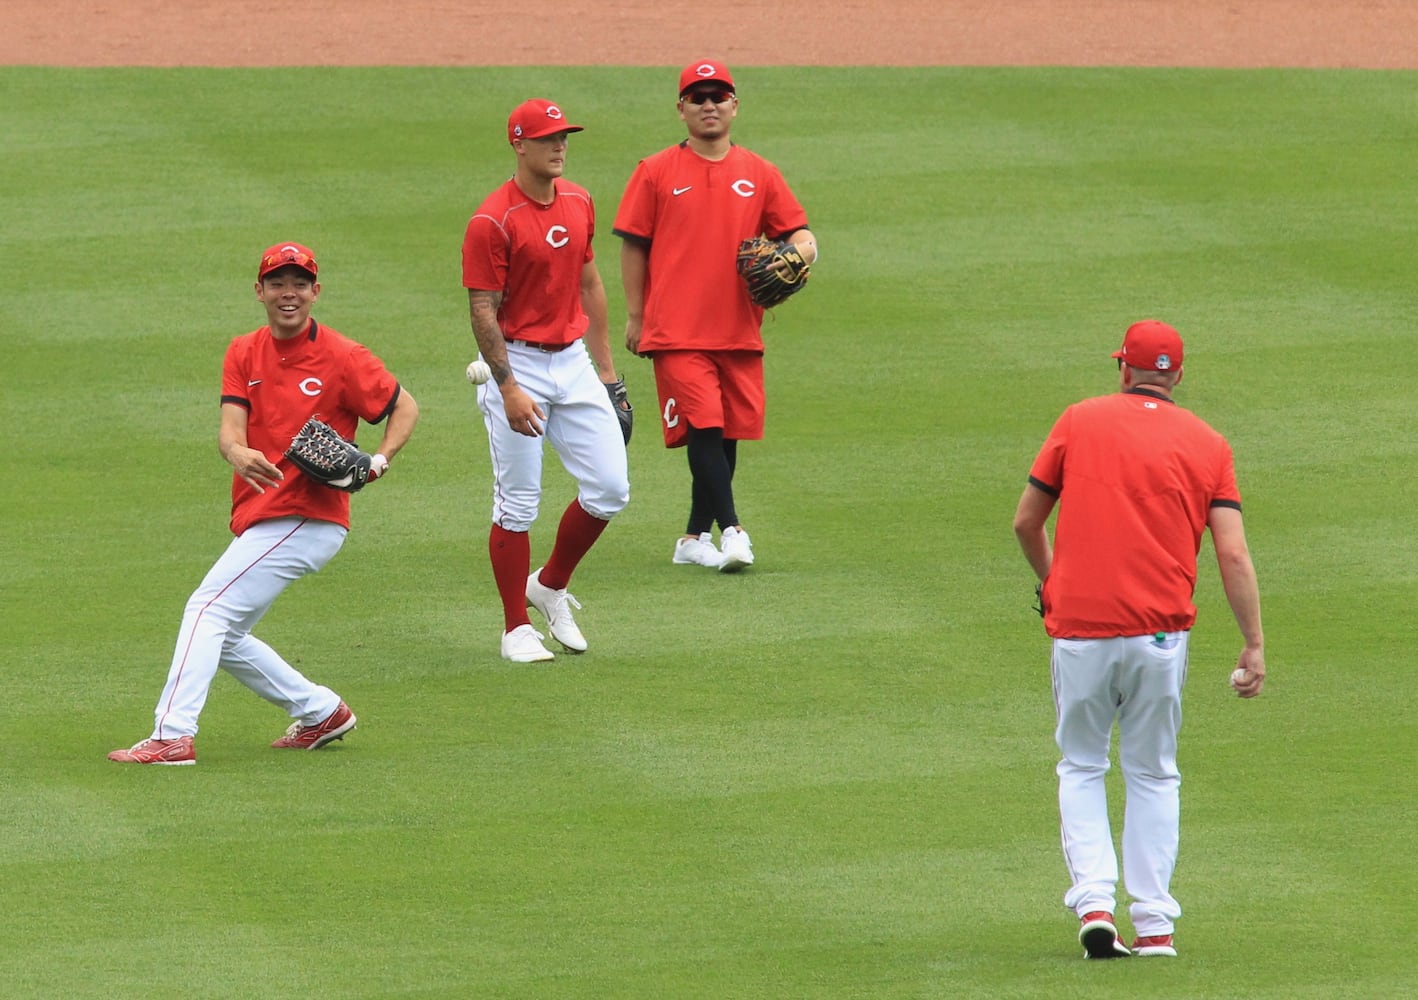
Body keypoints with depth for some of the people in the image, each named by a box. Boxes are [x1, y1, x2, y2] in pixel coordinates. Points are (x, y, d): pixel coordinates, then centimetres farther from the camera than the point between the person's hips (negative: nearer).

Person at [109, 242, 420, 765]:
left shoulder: (342, 358, -6)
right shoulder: (245, 353, 9)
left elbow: (404, 406, 4)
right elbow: (229, 427, -5)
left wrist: (379, 461, -14)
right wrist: (239, 453, -29)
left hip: (306, 519, -8)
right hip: (260, 520, 8)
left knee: (208, 609, -17)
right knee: (224, 638, 14)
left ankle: (172, 735, -23)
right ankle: (321, 712, 25)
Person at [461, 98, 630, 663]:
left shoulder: (578, 203, 7)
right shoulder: (492, 222, -15)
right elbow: (483, 311, -15)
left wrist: (605, 367, 16)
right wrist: (508, 390, -21)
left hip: (574, 360, 6)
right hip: (519, 365, -6)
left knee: (610, 489, 2)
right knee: (517, 505, 0)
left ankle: (550, 586, 23)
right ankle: (516, 629, 11)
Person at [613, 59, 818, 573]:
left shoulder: (759, 174, 10)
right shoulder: (656, 173, 3)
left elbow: (798, 232, 11)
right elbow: (633, 246, 5)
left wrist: (799, 251, -13)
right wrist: (635, 316, 1)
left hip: (740, 331, 4)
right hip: (677, 332, -4)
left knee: (728, 434, 6)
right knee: (704, 429, -15)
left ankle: (695, 538, 16)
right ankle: (731, 530, -19)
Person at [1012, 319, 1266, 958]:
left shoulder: (1079, 422, 5)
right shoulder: (1207, 444, 7)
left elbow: (1026, 523, 9)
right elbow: (1233, 554, -2)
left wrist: (1051, 583, 27)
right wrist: (1254, 646, -1)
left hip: (1079, 627, -1)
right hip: (1161, 631, 1)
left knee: (1081, 768, 14)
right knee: (1153, 775, 14)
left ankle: (1093, 901, -4)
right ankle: (1154, 924, 9)